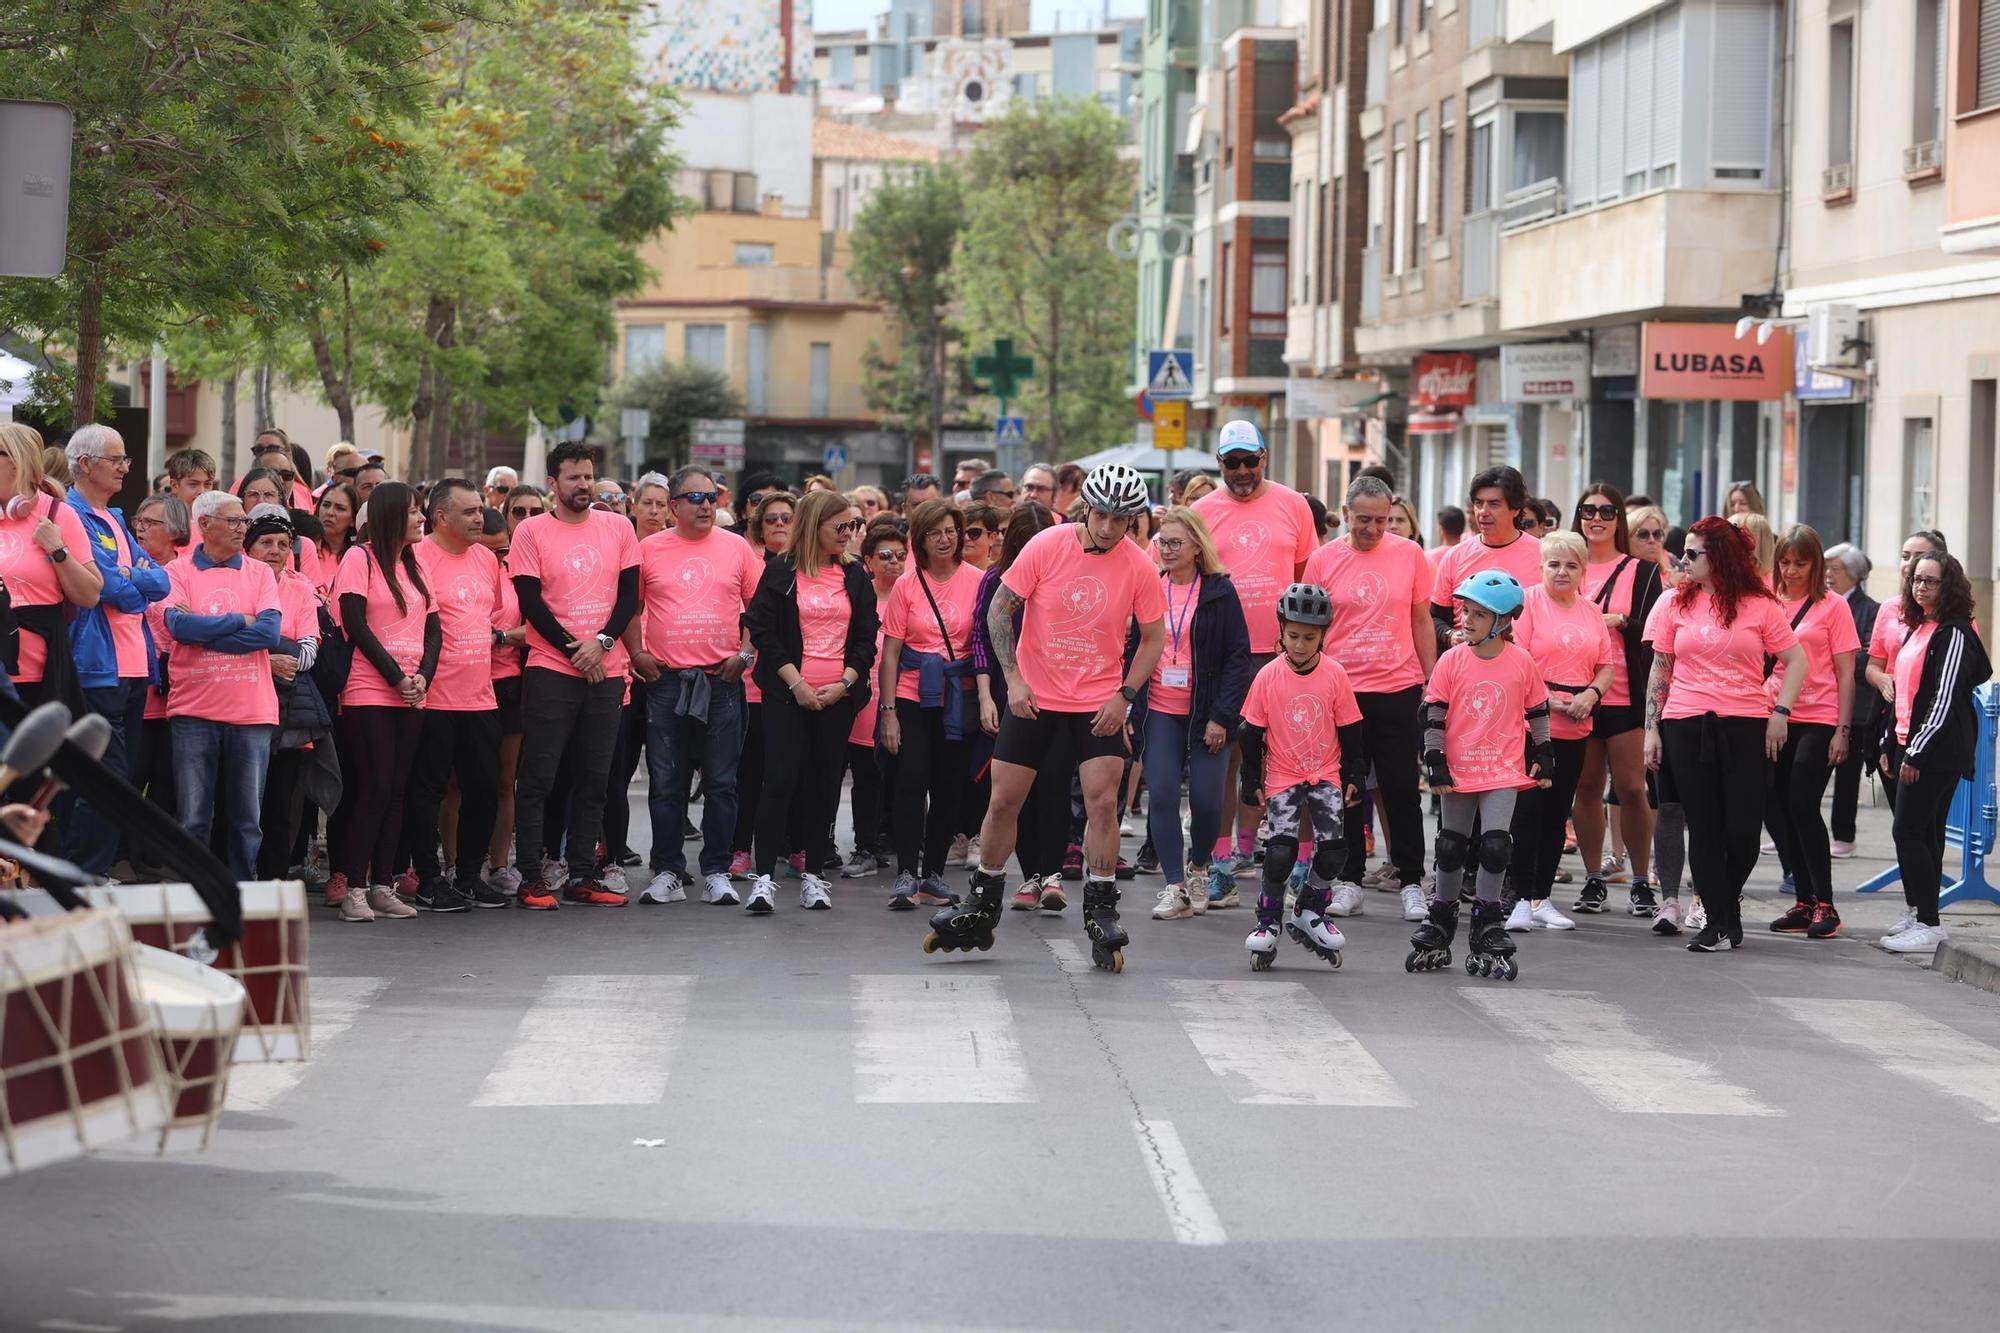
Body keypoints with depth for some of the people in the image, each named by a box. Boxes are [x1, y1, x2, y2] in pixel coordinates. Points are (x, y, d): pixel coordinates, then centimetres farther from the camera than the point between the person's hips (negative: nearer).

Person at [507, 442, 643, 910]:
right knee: (538, 777, -4)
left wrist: (601, 642, -9)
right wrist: (574, 647, -11)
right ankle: (531, 877, -1)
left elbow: (630, 594, 5)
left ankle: (582, 876, 13)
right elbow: (530, 602, -6)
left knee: (593, 779, 7)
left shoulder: (618, 528, 8)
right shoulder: (531, 532, -1)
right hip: (550, 669, -3)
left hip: (607, 670, 4)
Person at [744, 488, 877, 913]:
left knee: (824, 783, 4)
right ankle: (764, 876, -11)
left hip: (838, 695, 3)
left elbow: (866, 637, 9)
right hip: (786, 691, -3)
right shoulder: (781, 571, 1)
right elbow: (762, 629, -4)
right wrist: (795, 681, -11)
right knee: (780, 779, -11)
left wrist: (845, 682, -6)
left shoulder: (855, 575, 10)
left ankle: (813, 874, 10)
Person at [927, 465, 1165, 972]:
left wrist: (1125, 695, -7)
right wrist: (1013, 677, -11)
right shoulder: (1046, 546, -11)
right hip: (1033, 697, 0)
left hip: (1100, 703, 0)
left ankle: (1101, 911, 2)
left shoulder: (1138, 568, -8)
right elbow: (999, 610, -4)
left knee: (1103, 801, -11)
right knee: (1004, 800, 4)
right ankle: (982, 907, 20)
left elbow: (1153, 638, 4)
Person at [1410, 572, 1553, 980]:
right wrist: (1435, 763, -5)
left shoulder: (1522, 662, -3)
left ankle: (1487, 937, 0)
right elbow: (1433, 715, -1)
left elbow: (1538, 712, 8)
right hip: (1458, 771, 1)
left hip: (1503, 772, -1)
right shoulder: (1451, 661, -4)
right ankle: (1438, 929, 26)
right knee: (1451, 850, 12)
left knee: (1495, 846, -10)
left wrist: (1544, 758, 10)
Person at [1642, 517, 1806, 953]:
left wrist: (1780, 712, -4)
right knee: (1704, 827, 1)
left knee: (1743, 826, -4)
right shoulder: (1674, 604, 8)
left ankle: (1723, 899, 23)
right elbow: (1660, 670, 10)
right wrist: (1651, 728, 5)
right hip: (1687, 727, 2)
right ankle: (1718, 922, 8)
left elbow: (1795, 661, 6)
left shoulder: (1760, 606, 2)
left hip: (1747, 726, -1)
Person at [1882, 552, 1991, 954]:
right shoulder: (1918, 629, 15)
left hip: (1937, 750, -9)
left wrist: (1917, 751, -19)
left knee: (1909, 831, -12)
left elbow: (1944, 700, -17)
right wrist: (1893, 746, 20)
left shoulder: (1954, 634, -12)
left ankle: (1928, 925, -10)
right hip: (1911, 745, 9)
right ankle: (1916, 916, 18)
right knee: (1923, 832, 12)